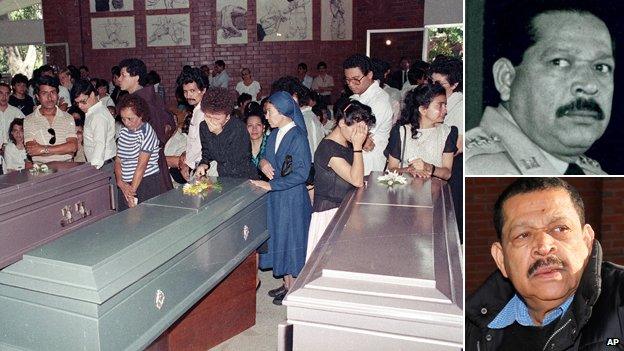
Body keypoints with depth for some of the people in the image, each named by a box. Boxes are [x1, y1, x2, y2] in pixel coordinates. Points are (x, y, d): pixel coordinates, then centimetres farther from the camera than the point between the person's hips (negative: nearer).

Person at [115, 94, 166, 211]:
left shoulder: (146, 132, -10)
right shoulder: (123, 132, 11)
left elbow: (142, 165, -15)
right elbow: (118, 161, 9)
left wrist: (132, 190, -16)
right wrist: (120, 182, -7)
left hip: (148, 184, -6)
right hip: (126, 185, 6)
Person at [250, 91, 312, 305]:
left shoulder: (298, 137, -18)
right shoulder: (274, 134, 6)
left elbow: (301, 173, -22)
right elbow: (267, 158, 18)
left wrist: (271, 185, -22)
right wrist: (262, 162, -6)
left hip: (292, 197, -8)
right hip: (275, 197, 8)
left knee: (291, 238, 5)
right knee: (280, 237, 16)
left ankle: (294, 288, 23)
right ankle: (287, 283, 33)